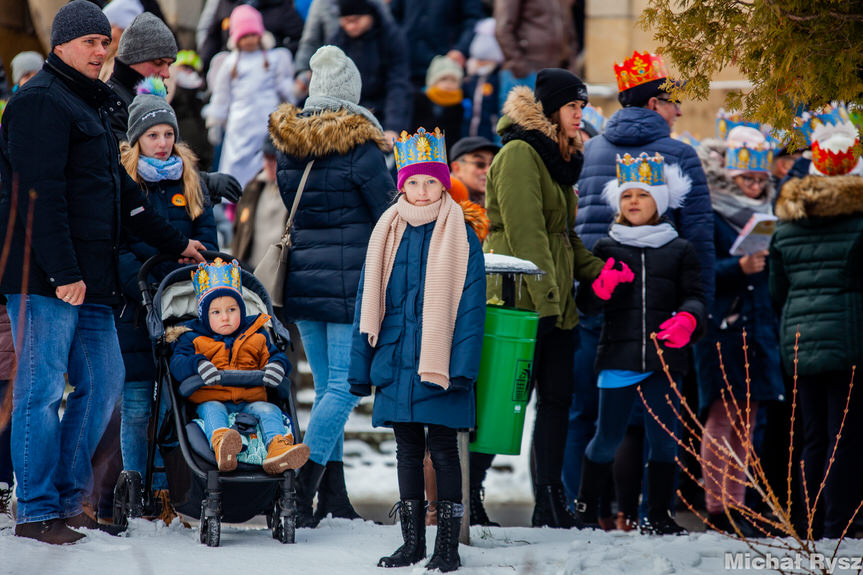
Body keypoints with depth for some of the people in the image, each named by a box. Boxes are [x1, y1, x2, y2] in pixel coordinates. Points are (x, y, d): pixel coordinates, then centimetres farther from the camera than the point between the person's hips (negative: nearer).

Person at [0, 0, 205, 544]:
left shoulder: (91, 106, 22)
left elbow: (121, 193, 30)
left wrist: (175, 242, 31)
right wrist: (62, 271, -22)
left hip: (87, 277, 10)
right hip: (44, 276, -10)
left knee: (104, 381, 11)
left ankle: (68, 498, 18)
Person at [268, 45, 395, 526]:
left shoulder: (287, 145, 7)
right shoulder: (359, 146, -10)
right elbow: (387, 213, -6)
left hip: (302, 281, 6)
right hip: (350, 280, -6)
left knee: (326, 385, 13)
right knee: (346, 384, -5)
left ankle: (335, 497, 13)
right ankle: (302, 489, -16)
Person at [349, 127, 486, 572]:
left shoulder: (460, 238, -3)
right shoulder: (387, 236, 7)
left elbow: (470, 306, -6)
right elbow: (368, 304, 10)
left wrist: (462, 368, -14)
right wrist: (361, 367, 7)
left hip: (439, 366, -4)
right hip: (396, 364, 4)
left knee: (442, 450, -1)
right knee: (407, 449, 10)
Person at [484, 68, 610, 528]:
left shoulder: (557, 155, 19)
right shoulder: (519, 154, -12)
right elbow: (526, 233, -18)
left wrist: (595, 269, 9)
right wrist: (545, 299, -22)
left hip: (554, 301, 9)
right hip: (521, 298, -9)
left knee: (557, 396, 6)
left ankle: (550, 504, 8)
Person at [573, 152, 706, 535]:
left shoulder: (679, 251, 11)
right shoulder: (607, 249, 10)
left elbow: (693, 296, 6)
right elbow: (586, 305, 7)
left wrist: (687, 319, -17)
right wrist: (602, 286, -15)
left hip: (664, 358, 1)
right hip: (618, 356, -1)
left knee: (663, 438, 1)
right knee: (608, 436, 1)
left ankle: (658, 515, 11)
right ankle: (585, 509, 15)